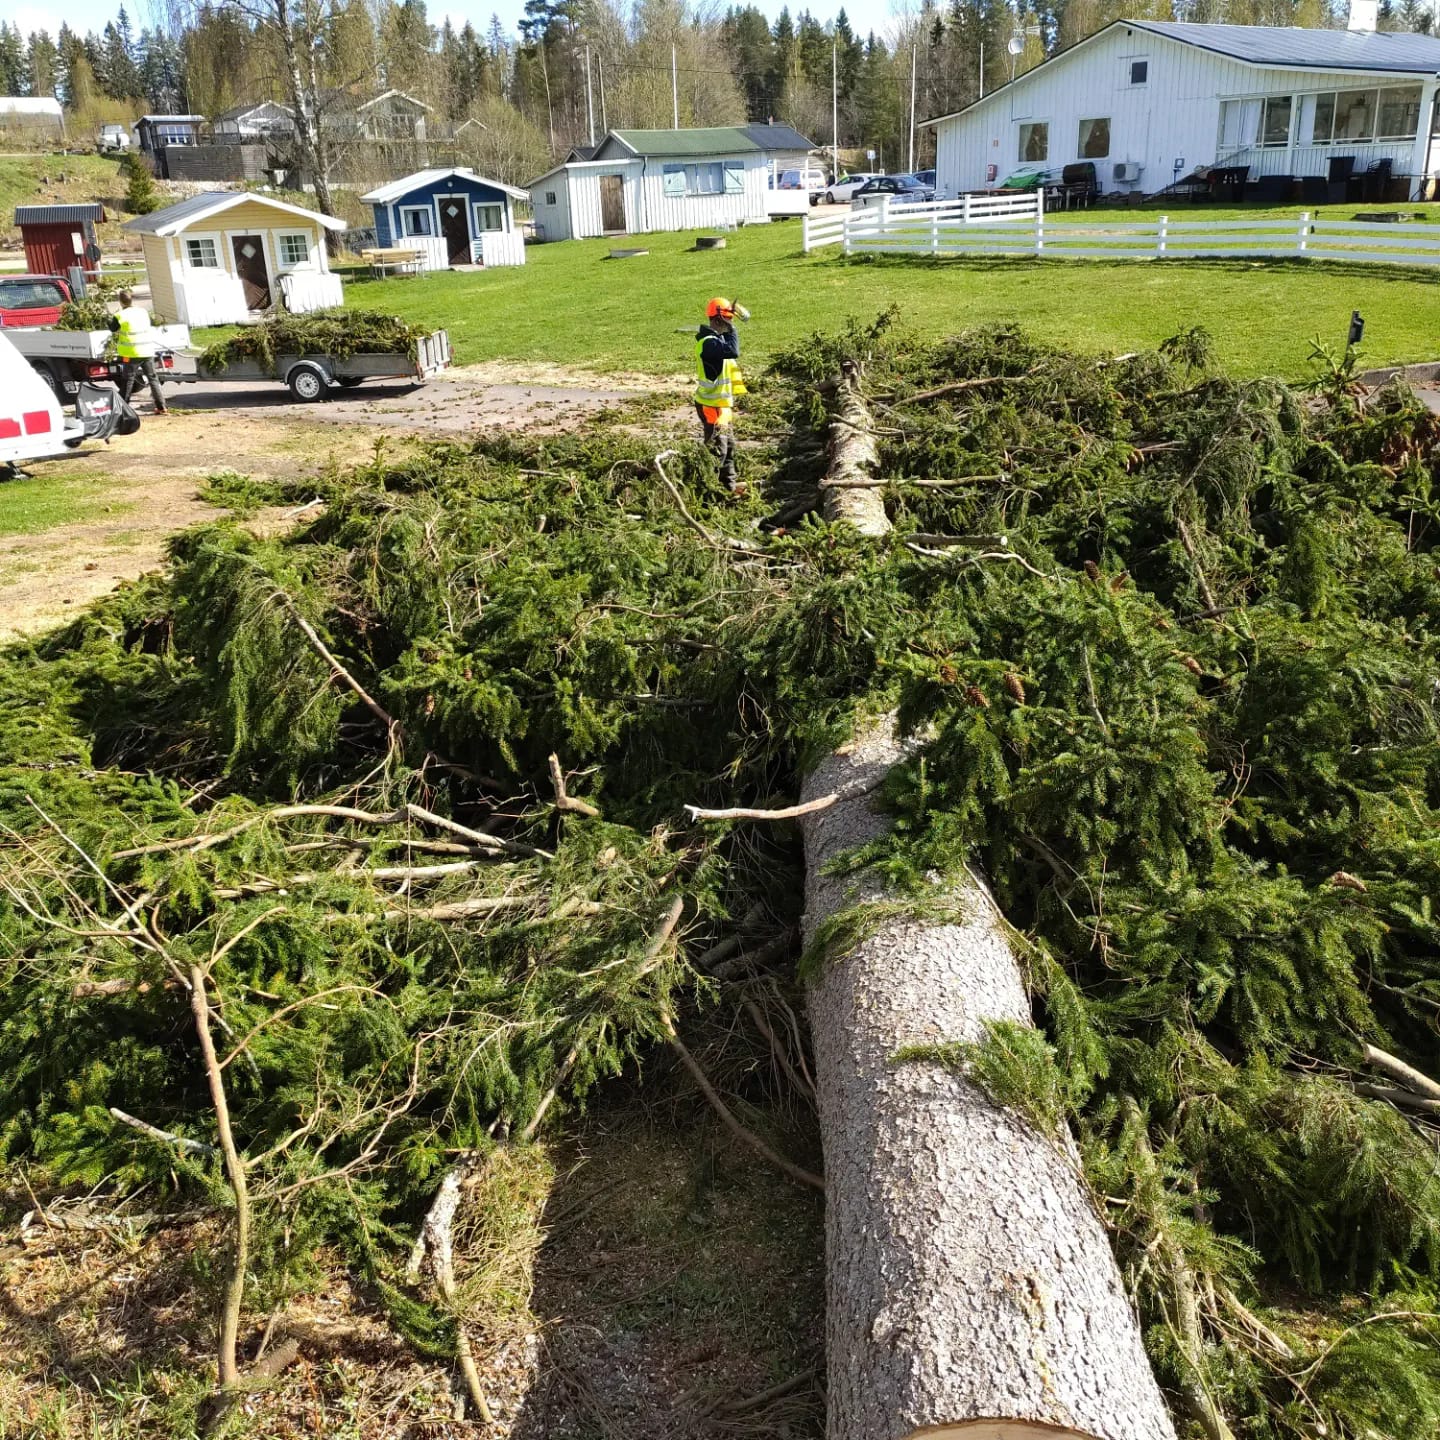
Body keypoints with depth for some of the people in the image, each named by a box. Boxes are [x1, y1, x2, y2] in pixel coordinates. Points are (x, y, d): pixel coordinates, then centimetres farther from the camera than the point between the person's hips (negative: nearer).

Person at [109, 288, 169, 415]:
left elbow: (113, 328, 6)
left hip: (132, 354, -3)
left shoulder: (120, 316, -10)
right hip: (147, 352, 3)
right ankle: (162, 407, 4)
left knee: (128, 380, 5)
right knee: (153, 378, 9)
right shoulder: (143, 311, 4)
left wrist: (110, 319, 26)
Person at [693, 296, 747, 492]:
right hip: (712, 405, -10)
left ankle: (729, 483, 28)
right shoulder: (708, 342, -22)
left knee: (729, 445, 18)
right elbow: (733, 351, -36)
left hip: (722, 403, 10)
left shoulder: (718, 338, 11)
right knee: (716, 449, -7)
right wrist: (731, 328, -22)